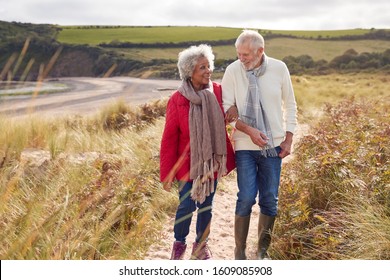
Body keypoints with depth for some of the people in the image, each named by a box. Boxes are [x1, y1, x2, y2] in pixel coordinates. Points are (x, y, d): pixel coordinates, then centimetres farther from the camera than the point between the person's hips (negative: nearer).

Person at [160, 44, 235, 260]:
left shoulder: (218, 92, -7)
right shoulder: (177, 100, -14)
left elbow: (221, 128, 2)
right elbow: (169, 138, -9)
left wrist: (228, 158, -2)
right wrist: (167, 173, -9)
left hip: (212, 161, 3)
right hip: (188, 163, -3)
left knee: (206, 205, 14)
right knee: (186, 206, 4)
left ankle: (201, 244, 34)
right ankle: (179, 244, 30)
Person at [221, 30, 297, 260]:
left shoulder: (279, 68, -4)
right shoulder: (233, 71, -9)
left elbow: (290, 105, 6)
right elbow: (226, 109, -6)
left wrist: (289, 138, 1)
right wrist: (249, 130, -18)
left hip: (273, 145, 2)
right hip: (245, 146, -2)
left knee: (270, 199, 7)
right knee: (246, 198, -5)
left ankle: (263, 250, 26)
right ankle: (240, 251, 13)